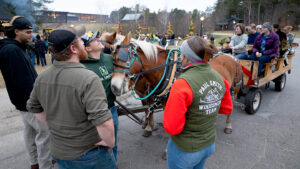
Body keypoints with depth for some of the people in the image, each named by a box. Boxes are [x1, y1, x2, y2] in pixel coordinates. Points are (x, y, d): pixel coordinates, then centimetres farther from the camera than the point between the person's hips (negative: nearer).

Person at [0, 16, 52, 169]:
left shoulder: (16, 48, 11)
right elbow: (24, 83, -24)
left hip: (26, 100, 10)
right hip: (29, 101, -10)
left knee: (30, 130, 19)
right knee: (45, 132, -3)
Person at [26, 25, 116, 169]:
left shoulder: (41, 78, -6)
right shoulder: (88, 79, -29)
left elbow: (34, 108, 8)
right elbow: (103, 121, -34)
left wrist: (54, 126, 12)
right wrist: (110, 142, -18)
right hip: (89, 154, -5)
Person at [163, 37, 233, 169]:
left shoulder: (183, 83, -30)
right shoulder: (219, 78, -7)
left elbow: (171, 128, -28)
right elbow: (227, 108, 8)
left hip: (184, 150, -6)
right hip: (210, 144, 7)